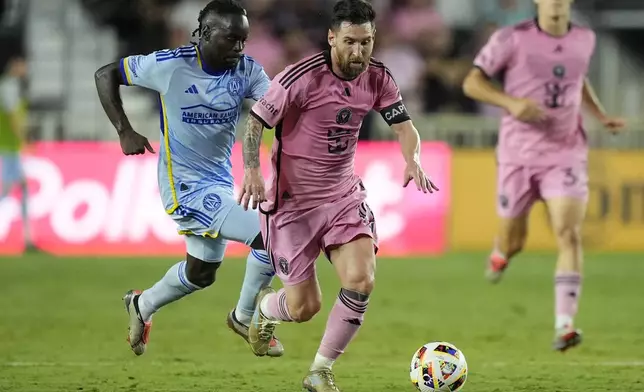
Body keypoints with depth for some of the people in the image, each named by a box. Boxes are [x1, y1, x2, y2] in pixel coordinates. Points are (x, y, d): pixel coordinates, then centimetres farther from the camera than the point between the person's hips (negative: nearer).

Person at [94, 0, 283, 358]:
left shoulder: (247, 71, -6)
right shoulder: (170, 65, -17)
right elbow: (105, 75, -6)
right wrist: (125, 132, -11)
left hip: (219, 182, 7)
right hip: (186, 185, -7)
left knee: (201, 272, 23)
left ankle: (142, 305, 49)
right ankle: (245, 318, 4)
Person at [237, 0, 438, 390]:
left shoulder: (377, 78, -5)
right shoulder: (302, 77, -20)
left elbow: (403, 125, -1)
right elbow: (256, 120, -15)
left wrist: (413, 159, -23)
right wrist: (252, 170, -30)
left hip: (344, 194, 4)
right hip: (293, 199, -4)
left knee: (362, 281, -18)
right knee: (305, 307, -1)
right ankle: (265, 307, 39)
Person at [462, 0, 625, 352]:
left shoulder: (585, 39, 5)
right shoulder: (512, 39, -8)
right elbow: (472, 83, -6)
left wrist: (601, 115, 12)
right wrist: (512, 102, -21)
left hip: (566, 153, 2)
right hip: (518, 154, -1)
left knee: (569, 234, -17)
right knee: (513, 242, 8)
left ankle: (564, 326, -20)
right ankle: (502, 252, 48)